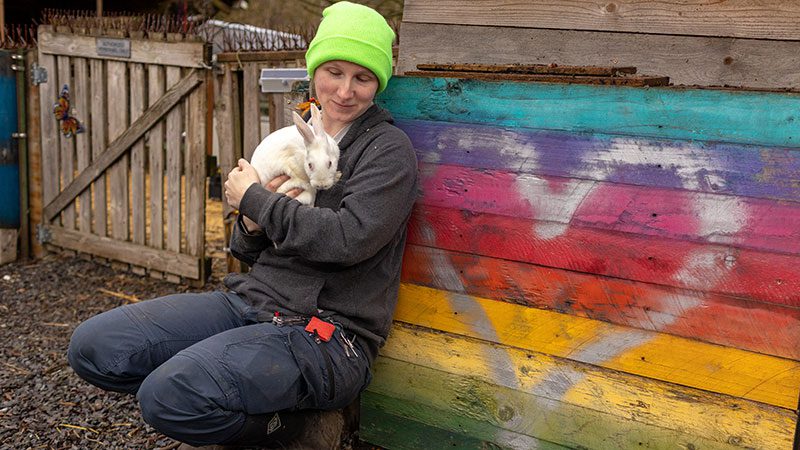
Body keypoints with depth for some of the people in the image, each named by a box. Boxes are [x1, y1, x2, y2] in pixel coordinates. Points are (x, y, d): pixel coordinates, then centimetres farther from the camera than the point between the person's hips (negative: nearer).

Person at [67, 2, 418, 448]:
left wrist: (253, 198, -9)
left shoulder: (389, 149, -3)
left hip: (325, 332, -7)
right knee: (91, 346, -6)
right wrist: (252, 222, -5)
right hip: (250, 300, 8)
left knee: (170, 394, -29)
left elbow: (346, 239, -21)